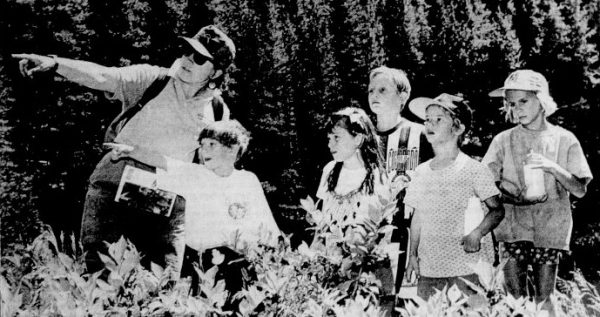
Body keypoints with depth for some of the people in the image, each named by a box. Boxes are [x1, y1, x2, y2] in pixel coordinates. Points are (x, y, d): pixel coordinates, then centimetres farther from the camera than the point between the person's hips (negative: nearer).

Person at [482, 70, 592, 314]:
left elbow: (580, 190, 2)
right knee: (515, 298, -4)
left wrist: (552, 167, -13)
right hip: (513, 226, 0)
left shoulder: (564, 140, 5)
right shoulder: (503, 141, 5)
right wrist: (514, 199, -16)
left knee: (543, 299, 1)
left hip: (551, 227, 0)